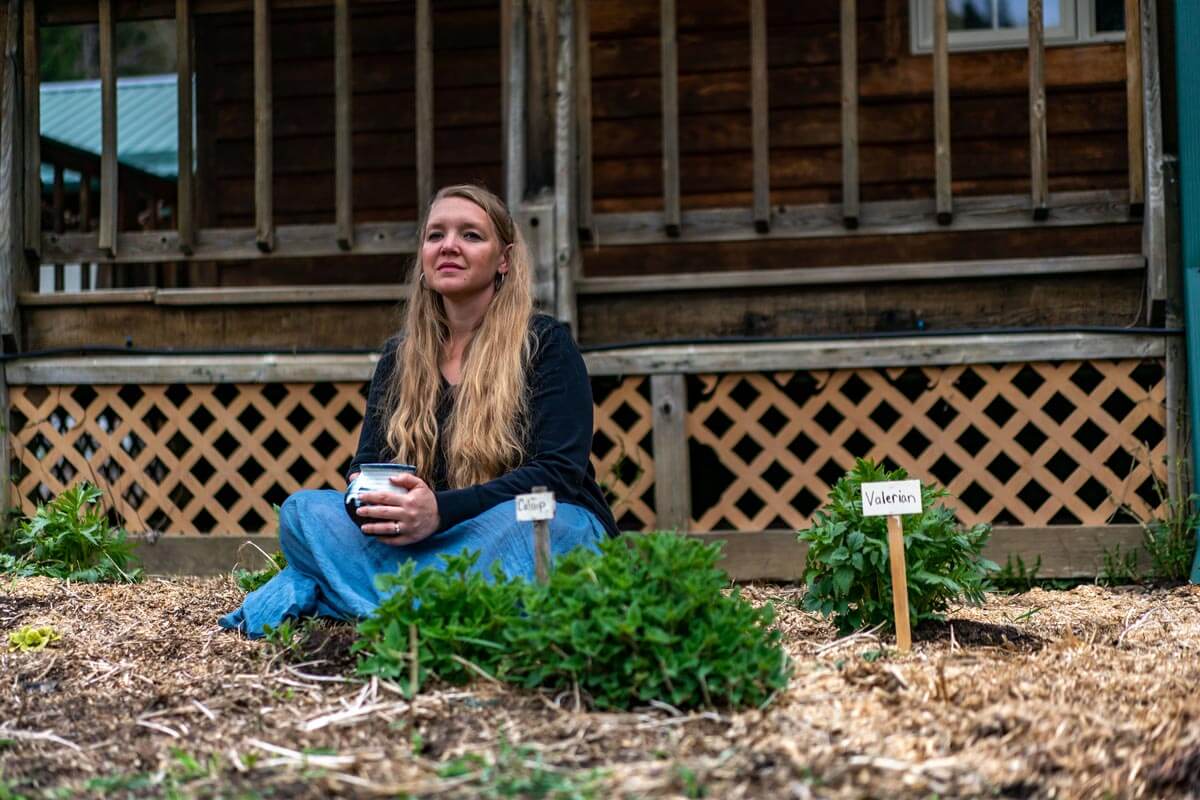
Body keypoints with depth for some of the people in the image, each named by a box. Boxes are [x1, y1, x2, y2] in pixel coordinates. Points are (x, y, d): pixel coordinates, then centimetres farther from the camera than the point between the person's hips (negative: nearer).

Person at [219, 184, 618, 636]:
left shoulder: (544, 343, -4)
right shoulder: (400, 357, 10)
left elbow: (558, 473, -14)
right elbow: (367, 465, 5)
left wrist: (441, 511, -29)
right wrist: (371, 498, -22)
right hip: (432, 542, 4)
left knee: (517, 524, -39)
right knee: (303, 509, -15)